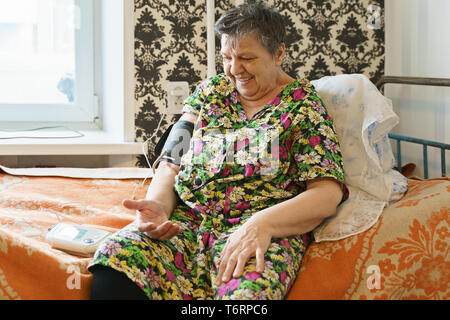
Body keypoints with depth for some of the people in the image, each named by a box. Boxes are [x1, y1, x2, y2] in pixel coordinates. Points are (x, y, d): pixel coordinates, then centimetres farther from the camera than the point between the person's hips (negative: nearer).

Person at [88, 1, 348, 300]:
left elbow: (328, 194, -6)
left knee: (244, 292, -40)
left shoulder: (304, 105, 4)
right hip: (186, 218, 4)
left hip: (267, 228, -3)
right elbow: (172, 164, 12)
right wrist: (158, 204, -11)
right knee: (113, 267, -27)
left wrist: (263, 223, -23)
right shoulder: (210, 91, 17)